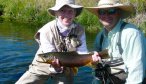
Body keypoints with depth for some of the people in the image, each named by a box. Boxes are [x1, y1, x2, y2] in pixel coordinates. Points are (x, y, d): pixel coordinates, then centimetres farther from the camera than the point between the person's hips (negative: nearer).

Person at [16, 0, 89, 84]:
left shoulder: (80, 30, -15)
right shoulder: (46, 31, -24)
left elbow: (82, 53, -14)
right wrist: (55, 66, -44)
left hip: (65, 70, 2)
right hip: (44, 66, -1)